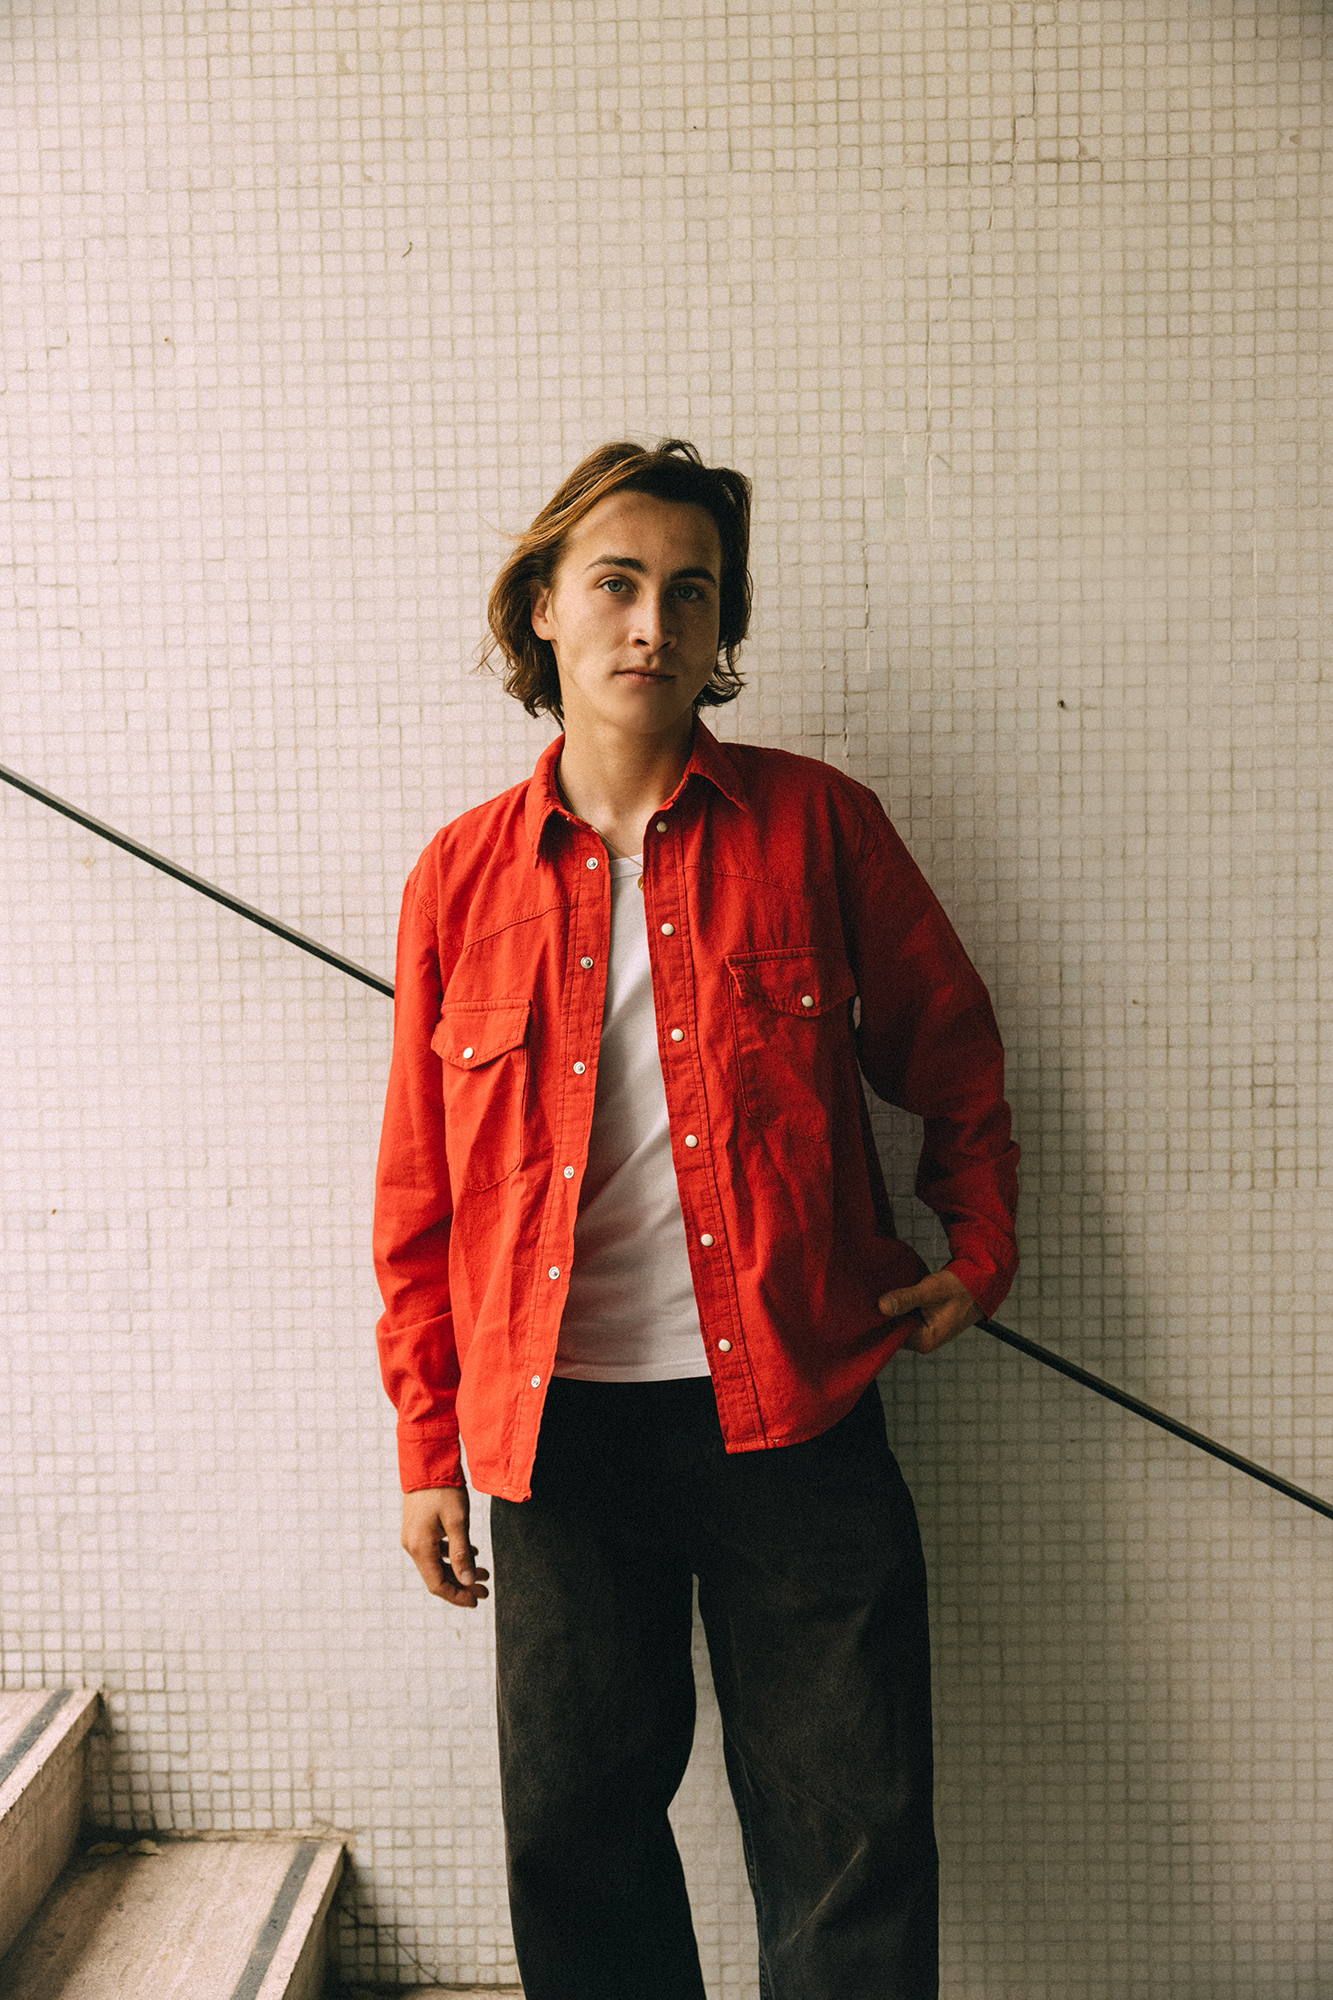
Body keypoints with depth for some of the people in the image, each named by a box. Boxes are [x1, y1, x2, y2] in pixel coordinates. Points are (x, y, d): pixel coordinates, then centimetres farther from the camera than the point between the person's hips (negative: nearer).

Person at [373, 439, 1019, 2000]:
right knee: (576, 1828, 12)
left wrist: (980, 1249, 7)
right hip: (558, 1422, 2)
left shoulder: (816, 823, -1)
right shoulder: (462, 877, 3)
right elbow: (419, 1192, 7)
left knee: (853, 1846, 6)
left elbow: (951, 1048, 13)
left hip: (793, 1416, -1)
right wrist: (429, 1447, 7)